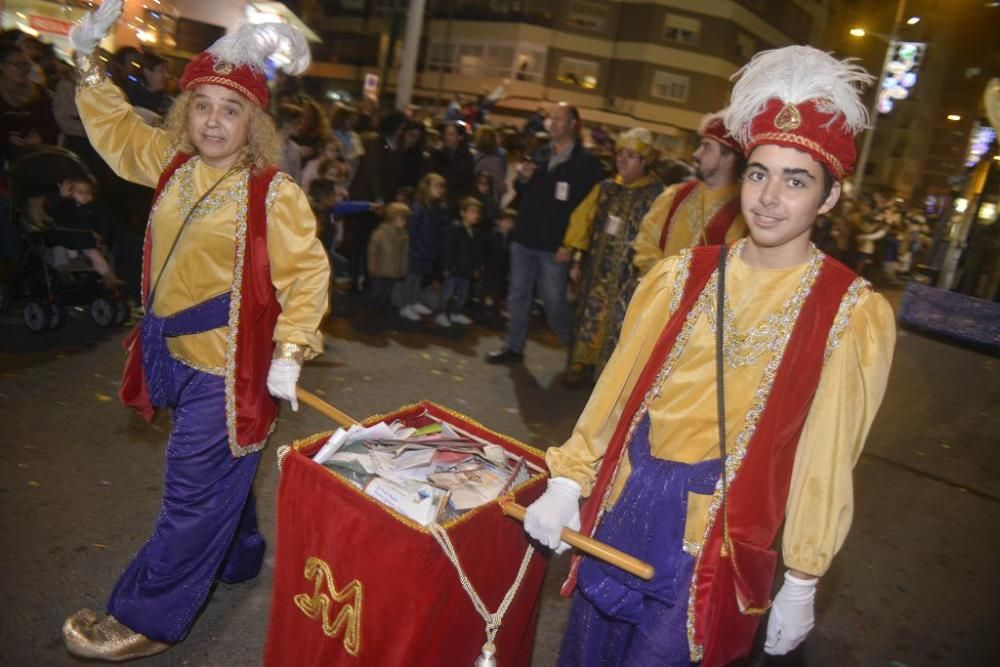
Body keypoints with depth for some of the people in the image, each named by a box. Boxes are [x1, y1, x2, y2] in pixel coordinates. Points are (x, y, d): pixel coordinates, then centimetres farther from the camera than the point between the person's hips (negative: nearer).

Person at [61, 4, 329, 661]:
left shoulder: (274, 194, -16)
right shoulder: (173, 163, 5)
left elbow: (307, 275, -17)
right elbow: (115, 127, 22)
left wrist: (289, 352, -22)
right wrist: (89, 59, 15)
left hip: (228, 368, -8)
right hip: (178, 354, 8)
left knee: (193, 493, 3)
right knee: (219, 474, 24)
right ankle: (238, 559, 46)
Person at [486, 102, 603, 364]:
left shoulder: (586, 162, -6)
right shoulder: (540, 155, 14)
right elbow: (521, 194, 22)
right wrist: (522, 180, -2)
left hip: (554, 246, -6)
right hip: (524, 239, 6)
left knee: (554, 302, -1)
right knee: (518, 297, 11)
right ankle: (513, 348, 23)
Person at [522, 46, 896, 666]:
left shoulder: (852, 312, -9)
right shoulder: (683, 276, -1)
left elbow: (828, 455, -5)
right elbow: (620, 385, 2)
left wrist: (802, 581, -1)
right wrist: (568, 478, 0)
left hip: (720, 528, -3)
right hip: (626, 498, 4)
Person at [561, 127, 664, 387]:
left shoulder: (655, 194, -7)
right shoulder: (606, 188, 7)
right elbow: (584, 222, 10)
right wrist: (577, 260, 8)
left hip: (628, 275, -4)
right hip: (597, 268, 4)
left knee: (618, 324, 2)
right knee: (589, 317, 12)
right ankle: (580, 367, 27)